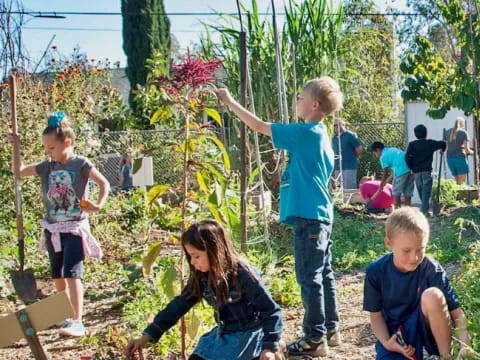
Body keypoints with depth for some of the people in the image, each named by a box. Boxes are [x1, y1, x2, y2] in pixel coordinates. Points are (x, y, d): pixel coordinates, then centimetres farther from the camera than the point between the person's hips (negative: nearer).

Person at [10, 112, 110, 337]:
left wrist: (98, 205, -22)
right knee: (57, 275, 14)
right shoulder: (47, 167, 6)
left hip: (74, 227, -6)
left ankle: (77, 322, -17)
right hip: (52, 228, 6)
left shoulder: (81, 164, -8)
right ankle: (64, 316, 31)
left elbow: (104, 184, -6)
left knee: (72, 274, -15)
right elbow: (20, 171, 9)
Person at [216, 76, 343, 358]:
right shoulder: (318, 134, 13)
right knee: (323, 274, 15)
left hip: (309, 216, -10)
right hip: (320, 213, 10)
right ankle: (331, 330, 24)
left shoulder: (306, 133, -15)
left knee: (310, 277, -3)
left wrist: (230, 102, -5)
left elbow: (259, 126, -13)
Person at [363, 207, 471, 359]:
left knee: (432, 295, -32)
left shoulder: (431, 269, -16)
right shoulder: (376, 271, -11)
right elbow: (376, 314, -1)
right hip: (395, 334, 1)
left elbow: (456, 310, -16)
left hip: (426, 328, 0)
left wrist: (465, 346, -32)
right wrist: (386, 342, -19)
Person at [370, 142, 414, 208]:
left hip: (401, 171, -7)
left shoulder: (383, 156, 4)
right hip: (411, 169, 7)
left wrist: (381, 187, 13)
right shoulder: (393, 150, 27)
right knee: (407, 193, 12)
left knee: (396, 194, 4)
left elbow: (385, 174, 4)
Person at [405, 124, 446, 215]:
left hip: (416, 171, 2)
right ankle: (424, 210, -16)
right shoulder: (430, 143, 2)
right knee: (426, 191, -5)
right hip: (427, 170, -2)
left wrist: (411, 168, 0)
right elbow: (443, 144, -2)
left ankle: (426, 208, 23)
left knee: (421, 191, 14)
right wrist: (442, 150, 20)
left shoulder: (412, 144, 2)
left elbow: (407, 156, -8)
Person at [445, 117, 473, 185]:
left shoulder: (447, 132, 12)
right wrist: (472, 152, 13)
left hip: (449, 158, 5)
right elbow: (466, 149, -7)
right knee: (462, 182, -2)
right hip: (460, 157, -5)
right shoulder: (464, 132, -2)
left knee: (457, 181, 14)